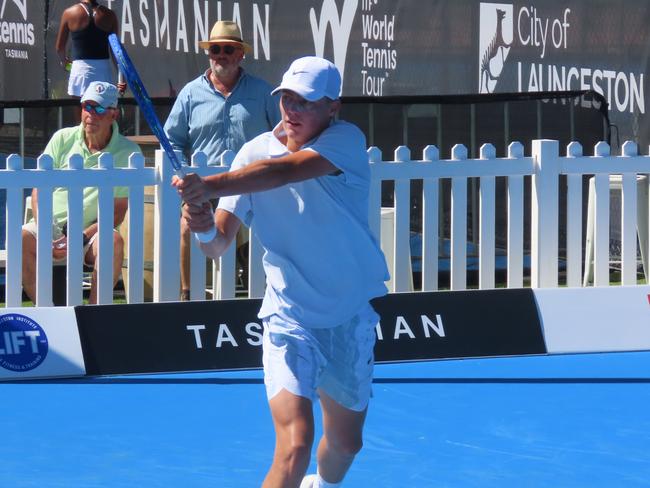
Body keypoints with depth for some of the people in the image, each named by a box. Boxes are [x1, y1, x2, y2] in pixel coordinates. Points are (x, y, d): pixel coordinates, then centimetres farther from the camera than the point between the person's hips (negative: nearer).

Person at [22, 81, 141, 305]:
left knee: (113, 242, -35)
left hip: (92, 233, -1)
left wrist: (80, 239, -19)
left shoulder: (128, 152, -2)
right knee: (21, 238, -30)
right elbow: (39, 188, 4)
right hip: (52, 226, 2)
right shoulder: (63, 139, 6)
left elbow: (117, 212, -5)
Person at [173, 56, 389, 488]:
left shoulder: (346, 141, -15)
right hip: (288, 318, -1)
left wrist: (210, 186, -48)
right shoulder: (255, 153, -7)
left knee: (345, 443, 19)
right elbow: (220, 243, -9)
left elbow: (285, 170, -35)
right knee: (295, 445, -21)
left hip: (351, 318, 1)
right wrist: (204, 226, -33)